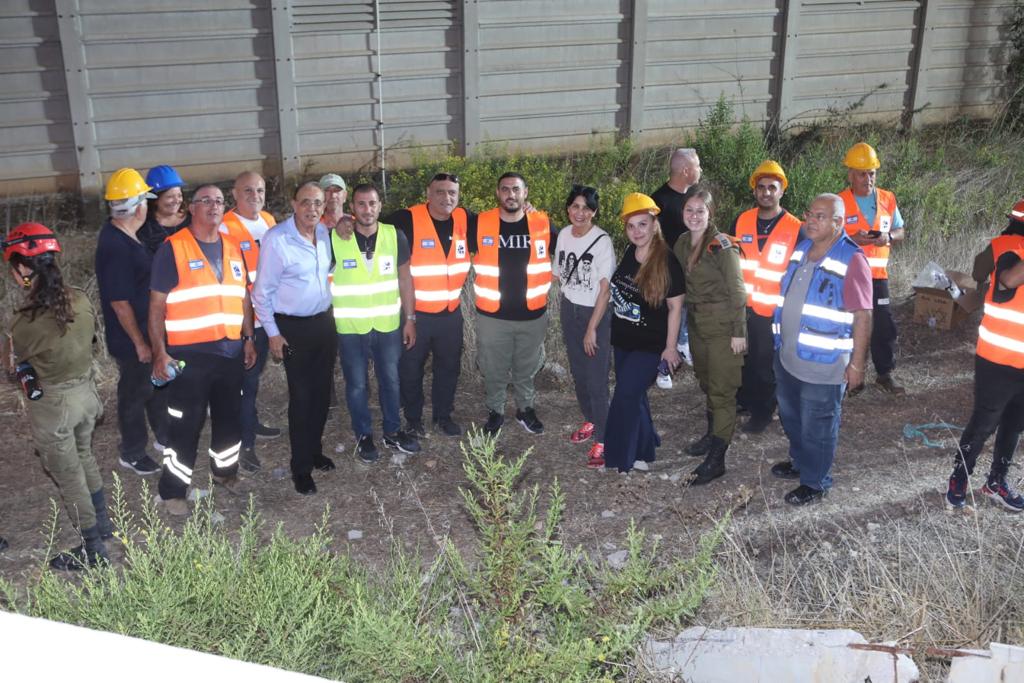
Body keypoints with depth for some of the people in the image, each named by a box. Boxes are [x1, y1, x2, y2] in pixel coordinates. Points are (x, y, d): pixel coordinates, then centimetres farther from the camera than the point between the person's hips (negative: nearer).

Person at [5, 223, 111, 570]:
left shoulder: (25, 321, -25)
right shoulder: (81, 300, -9)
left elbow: (20, 359, -6)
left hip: (52, 404, -6)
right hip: (86, 392, 6)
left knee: (68, 477, 10)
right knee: (85, 460, 28)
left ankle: (93, 550, 21)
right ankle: (103, 524, 44)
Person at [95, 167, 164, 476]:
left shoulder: (123, 234, 1)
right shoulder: (115, 247, -28)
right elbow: (119, 302, -24)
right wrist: (140, 343, -18)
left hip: (148, 331, 9)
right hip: (131, 340, -9)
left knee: (158, 385, 23)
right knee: (135, 394, 9)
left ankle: (165, 436, 42)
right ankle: (132, 454, 27)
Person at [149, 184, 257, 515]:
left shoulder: (232, 249, 11)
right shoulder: (172, 249, -6)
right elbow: (157, 305, -8)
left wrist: (248, 339, 13)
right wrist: (160, 352, -13)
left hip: (230, 351, 6)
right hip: (189, 354, -6)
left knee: (230, 417, 17)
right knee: (185, 423, 0)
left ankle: (225, 470, 37)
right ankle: (172, 491, 12)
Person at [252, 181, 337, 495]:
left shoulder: (325, 233, 2)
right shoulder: (276, 239, -16)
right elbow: (261, 292, -11)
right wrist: (272, 333, -9)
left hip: (324, 322, 6)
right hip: (294, 328, -6)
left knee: (322, 392, 14)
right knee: (301, 397, 0)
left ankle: (315, 450, 32)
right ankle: (301, 467, 12)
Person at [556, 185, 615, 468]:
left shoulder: (602, 241, -17)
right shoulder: (564, 234, 1)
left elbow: (605, 288, -16)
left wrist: (592, 328, -17)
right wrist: (565, 314, 9)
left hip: (595, 314, -6)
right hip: (569, 310, 6)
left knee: (596, 381, -4)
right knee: (578, 373, 17)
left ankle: (601, 441, 5)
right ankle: (590, 422, 36)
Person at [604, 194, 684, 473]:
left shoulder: (667, 262, -18)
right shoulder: (628, 254, 1)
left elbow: (675, 307, -13)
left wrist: (670, 347, -12)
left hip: (650, 345, -7)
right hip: (622, 340, 7)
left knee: (625, 397, -7)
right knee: (635, 396, 16)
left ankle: (618, 461, 6)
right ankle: (643, 452, 33)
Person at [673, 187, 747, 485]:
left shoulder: (722, 246, -17)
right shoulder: (682, 245, 5)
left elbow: (737, 290, -15)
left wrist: (739, 332, -14)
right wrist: (686, 321, 14)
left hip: (722, 326, -7)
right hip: (696, 324, 7)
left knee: (722, 390, -3)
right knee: (706, 382, 20)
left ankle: (716, 459, 0)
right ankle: (713, 435, 38)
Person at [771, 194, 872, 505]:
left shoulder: (852, 261, -17)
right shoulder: (800, 249, 5)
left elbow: (862, 316, -17)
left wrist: (856, 363, -17)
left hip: (822, 364, -7)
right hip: (787, 355, 8)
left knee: (817, 427, 7)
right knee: (790, 416, 24)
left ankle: (815, 482, 25)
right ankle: (800, 461, 45)